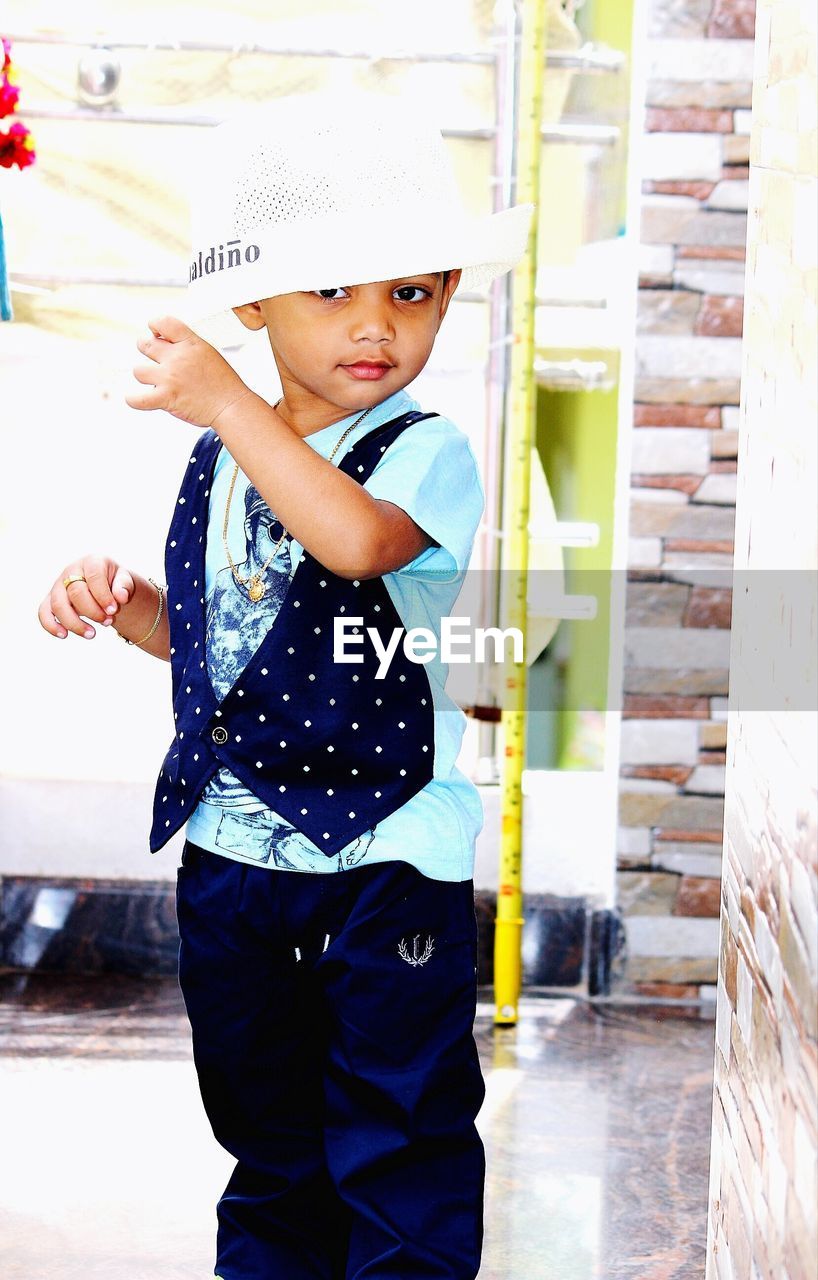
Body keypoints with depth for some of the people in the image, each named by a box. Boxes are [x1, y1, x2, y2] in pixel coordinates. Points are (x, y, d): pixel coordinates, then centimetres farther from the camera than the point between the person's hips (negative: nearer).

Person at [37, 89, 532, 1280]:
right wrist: (115, 599, -2)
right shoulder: (220, 461, 6)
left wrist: (228, 405, -35)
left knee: (400, 1130, 6)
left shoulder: (427, 452, -13)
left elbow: (355, 538, -36)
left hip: (386, 854, -6)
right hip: (231, 846, 6)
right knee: (263, 1126, 22)